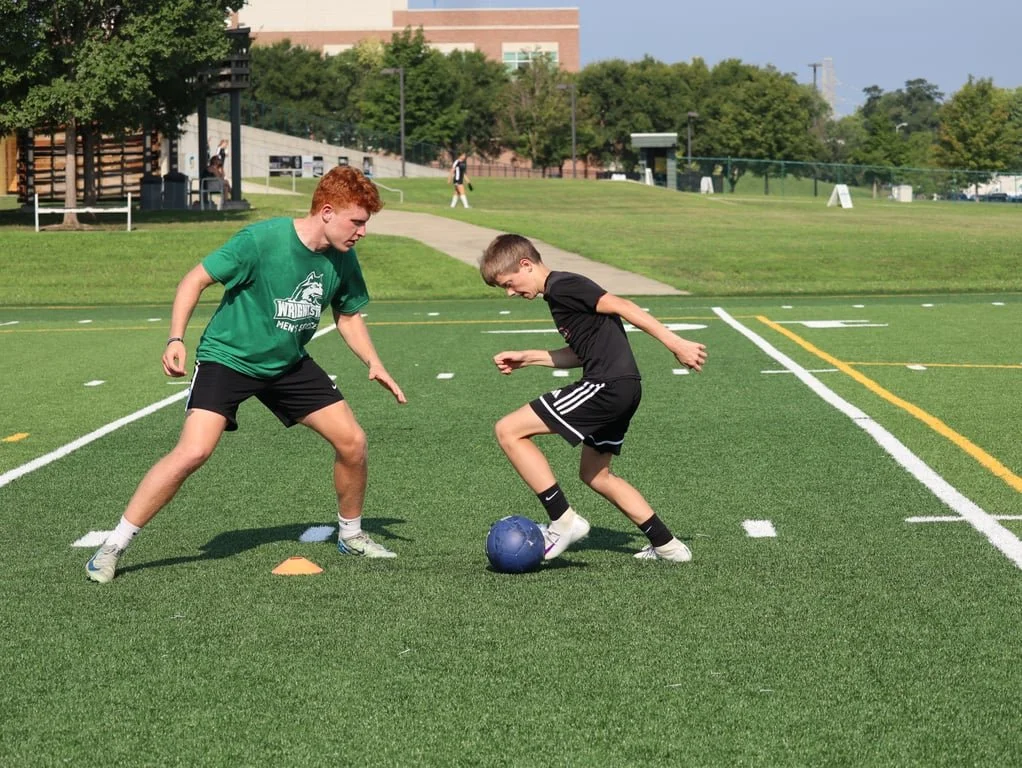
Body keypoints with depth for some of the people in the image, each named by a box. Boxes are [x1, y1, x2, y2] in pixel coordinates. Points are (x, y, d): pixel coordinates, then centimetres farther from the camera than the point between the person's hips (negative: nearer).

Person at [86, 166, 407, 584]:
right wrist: (176, 338, -26)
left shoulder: (342, 259, -5)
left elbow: (348, 315, 13)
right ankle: (113, 546, -11)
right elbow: (197, 278, -17)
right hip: (227, 356, -6)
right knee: (193, 452, -23)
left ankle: (351, 534, 25)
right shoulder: (262, 240, -24)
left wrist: (374, 364, 0)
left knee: (352, 441, -1)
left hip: (289, 363, 6)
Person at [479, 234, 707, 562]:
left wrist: (675, 344, -19)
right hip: (621, 389, 11)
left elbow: (622, 307, -15)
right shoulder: (559, 292, 21)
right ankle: (666, 546, 26)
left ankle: (564, 521, -7)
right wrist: (526, 358, 24)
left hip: (607, 386, -11)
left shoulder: (561, 286, -10)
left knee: (508, 430, -9)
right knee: (595, 474, 25)